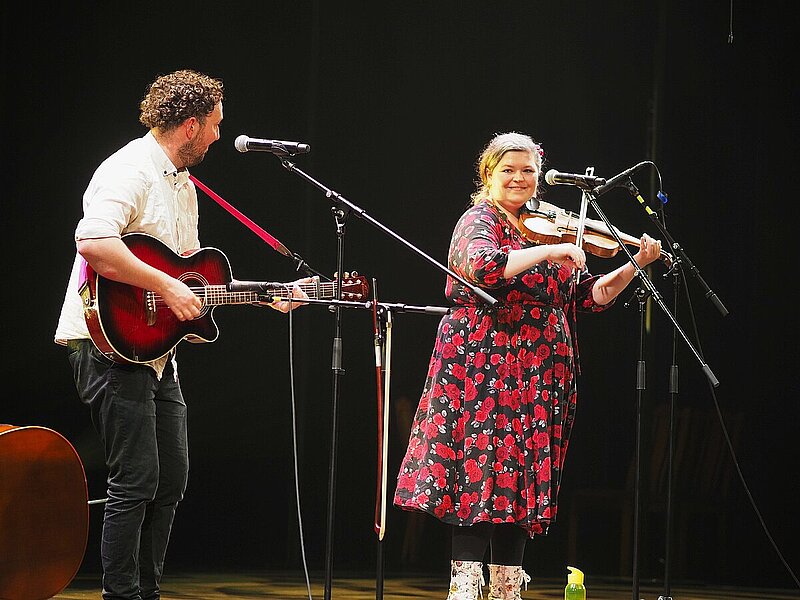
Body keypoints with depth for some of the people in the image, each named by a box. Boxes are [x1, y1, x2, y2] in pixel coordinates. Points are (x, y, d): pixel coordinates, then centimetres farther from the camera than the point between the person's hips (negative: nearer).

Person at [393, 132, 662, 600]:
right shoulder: (481, 220, -2)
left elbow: (591, 296, 14)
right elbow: (483, 267, -25)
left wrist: (636, 266, 1)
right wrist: (548, 252, -23)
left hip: (539, 377, 6)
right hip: (486, 367, -6)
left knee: (525, 479, 6)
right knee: (482, 472, -11)